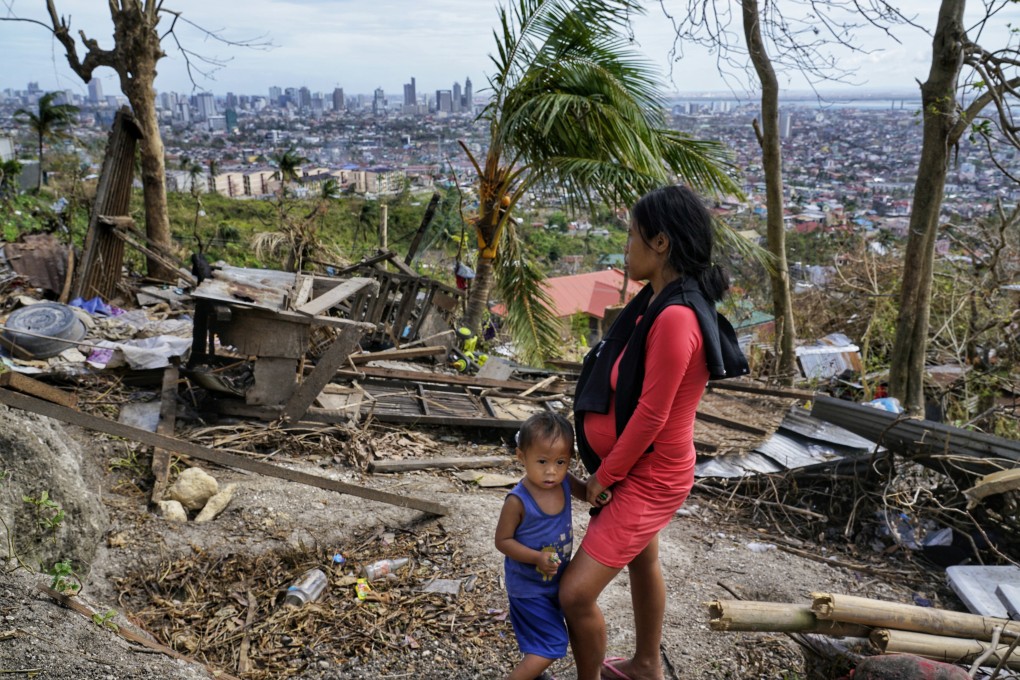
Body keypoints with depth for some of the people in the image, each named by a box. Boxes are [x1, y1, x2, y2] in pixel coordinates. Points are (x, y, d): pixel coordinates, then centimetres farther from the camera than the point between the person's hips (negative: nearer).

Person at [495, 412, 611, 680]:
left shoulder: (565, 482, -13)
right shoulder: (518, 501, -30)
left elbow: (586, 491, 8)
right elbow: (503, 541, -19)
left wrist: (600, 493, -15)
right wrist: (537, 558, -30)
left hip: (558, 579, 7)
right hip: (529, 586, -7)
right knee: (552, 645, -6)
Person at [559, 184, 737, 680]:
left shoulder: (676, 317, -31)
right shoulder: (659, 299, 0)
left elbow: (650, 415, -27)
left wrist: (604, 476, -14)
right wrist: (608, 469, 9)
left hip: (650, 476, -10)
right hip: (637, 466, 10)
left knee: (576, 593, -7)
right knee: (641, 562, 26)